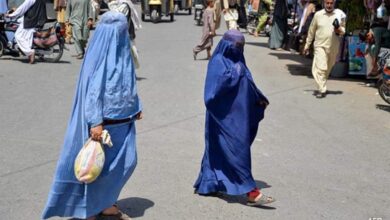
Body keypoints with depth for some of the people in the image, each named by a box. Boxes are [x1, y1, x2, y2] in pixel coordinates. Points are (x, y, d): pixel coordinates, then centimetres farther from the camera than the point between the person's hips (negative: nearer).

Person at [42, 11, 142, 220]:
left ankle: (104, 202, 27)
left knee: (126, 161, 11)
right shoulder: (100, 55, -17)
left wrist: (136, 107, 17)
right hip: (103, 121, -8)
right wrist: (96, 122, -26)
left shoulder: (122, 52, 7)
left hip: (122, 120, 8)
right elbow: (93, 90, -22)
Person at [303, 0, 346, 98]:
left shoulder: (340, 15, 2)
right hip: (320, 45, -2)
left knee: (328, 68, 15)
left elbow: (343, 30, 12)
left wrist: (339, 30, -12)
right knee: (320, 67, -15)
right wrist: (307, 44, 11)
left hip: (333, 46, 2)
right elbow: (312, 30, 9)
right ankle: (322, 90, -15)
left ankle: (322, 86, 34)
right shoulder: (318, 14, 1)